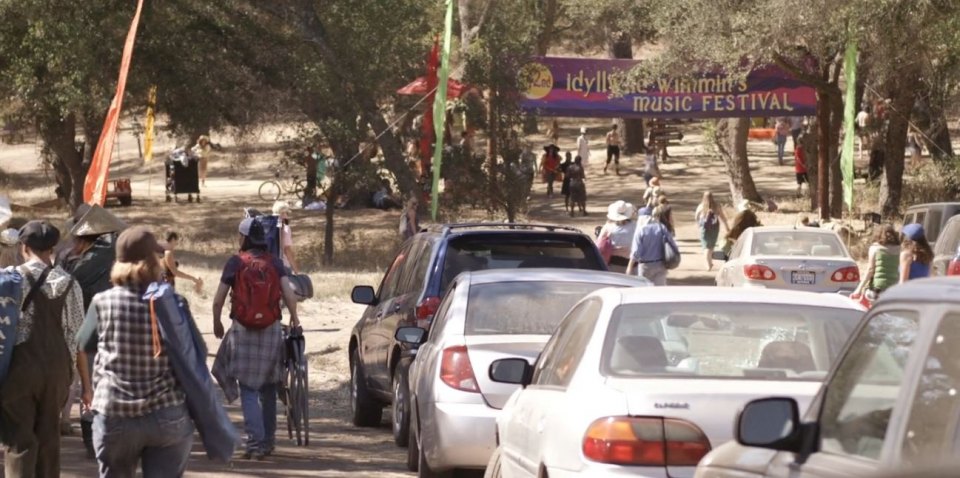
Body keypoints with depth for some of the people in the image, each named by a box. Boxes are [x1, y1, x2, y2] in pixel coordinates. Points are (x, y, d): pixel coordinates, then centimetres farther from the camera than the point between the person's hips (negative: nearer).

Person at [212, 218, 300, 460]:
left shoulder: (235, 263, -3)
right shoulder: (275, 263, 3)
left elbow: (218, 300, -3)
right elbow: (289, 294, -7)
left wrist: (217, 323, 14)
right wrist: (294, 318, 9)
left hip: (243, 329, -3)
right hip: (271, 330, 3)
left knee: (248, 388, -1)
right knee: (268, 387, 16)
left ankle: (256, 442, -12)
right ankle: (268, 440, 22)